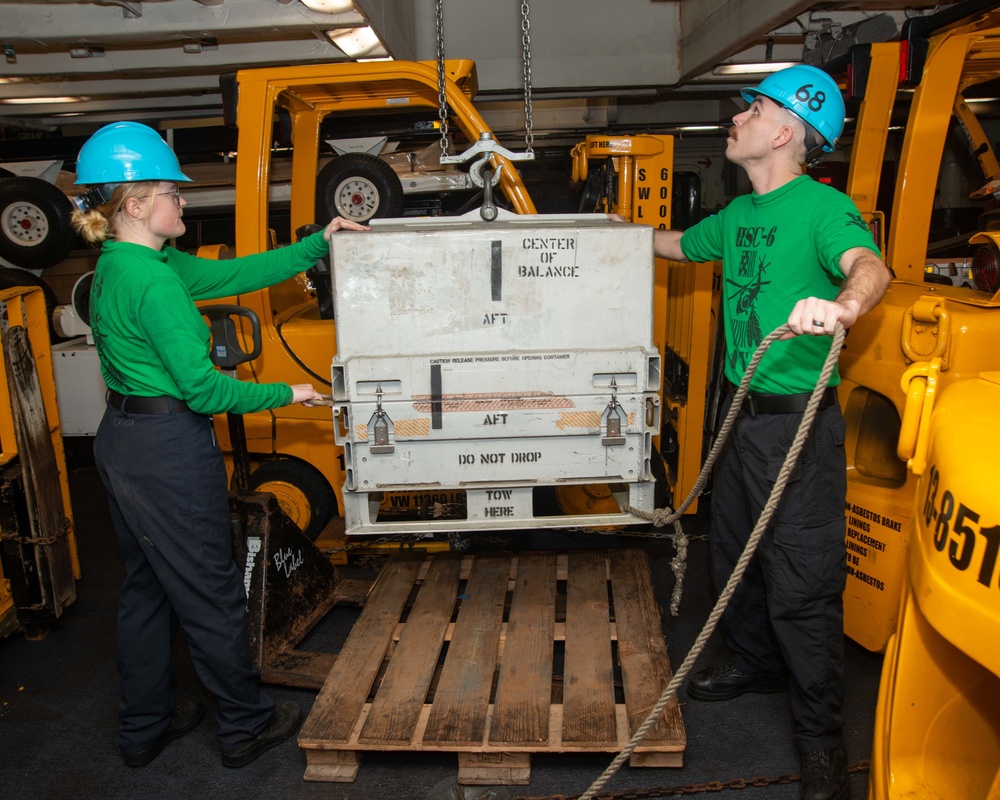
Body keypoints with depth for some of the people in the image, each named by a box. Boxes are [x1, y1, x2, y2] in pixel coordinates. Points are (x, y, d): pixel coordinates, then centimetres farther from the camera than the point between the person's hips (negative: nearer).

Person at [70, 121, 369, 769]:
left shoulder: (121, 265, 9)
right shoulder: (153, 280, -22)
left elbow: (233, 273, 9)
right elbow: (202, 387, -23)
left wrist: (317, 244, 9)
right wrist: (285, 394, -9)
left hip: (122, 442, 10)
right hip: (169, 451, -10)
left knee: (147, 588, 21)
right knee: (210, 594, 6)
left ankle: (144, 728, 37)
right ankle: (246, 727, 26)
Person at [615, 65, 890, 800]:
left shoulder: (821, 206, -13)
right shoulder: (740, 214, 11)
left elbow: (868, 263, -33)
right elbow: (681, 244, 30)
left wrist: (844, 305, -55)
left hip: (798, 422, -8)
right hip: (744, 412, 8)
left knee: (801, 582, -1)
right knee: (735, 559, 20)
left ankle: (822, 736, 18)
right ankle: (757, 665, 43)